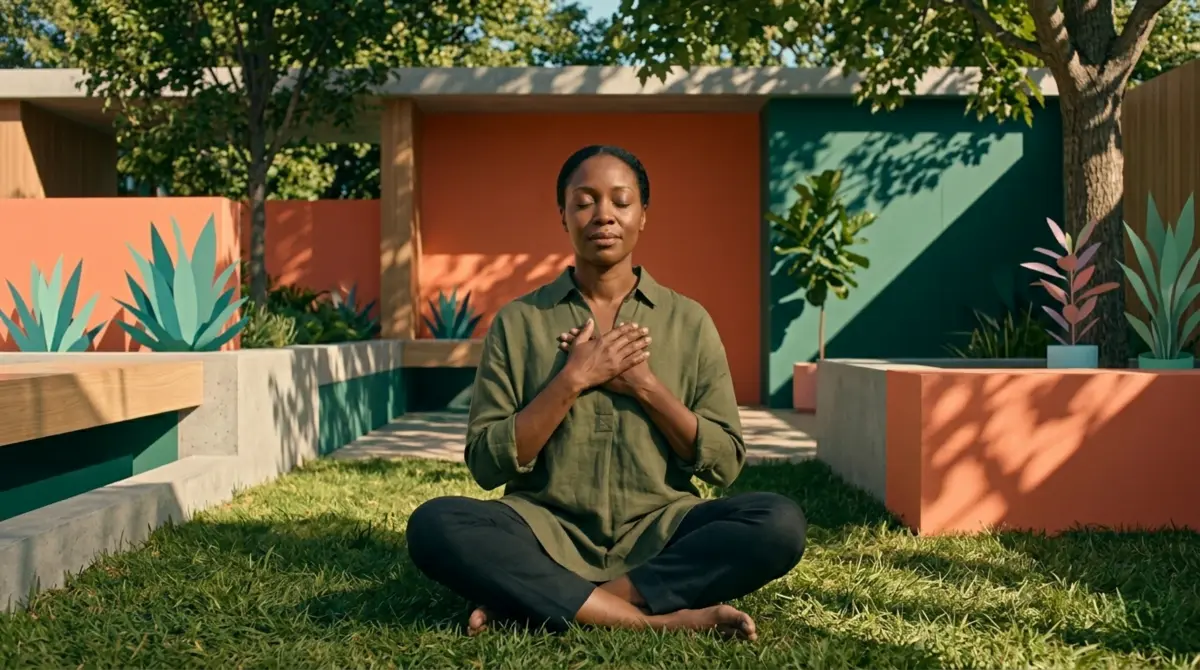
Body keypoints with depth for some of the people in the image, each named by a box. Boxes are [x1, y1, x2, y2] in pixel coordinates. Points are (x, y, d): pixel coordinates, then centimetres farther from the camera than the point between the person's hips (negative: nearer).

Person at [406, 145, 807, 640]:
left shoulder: (689, 321, 7)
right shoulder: (517, 321, 4)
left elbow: (724, 463, 4)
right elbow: (487, 465, -2)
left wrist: (644, 382, -9)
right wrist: (573, 379, -12)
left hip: (658, 535, 1)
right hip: (550, 532, -1)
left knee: (779, 522, -27)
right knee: (434, 525, -29)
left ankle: (530, 601, -24)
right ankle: (661, 619, -29)